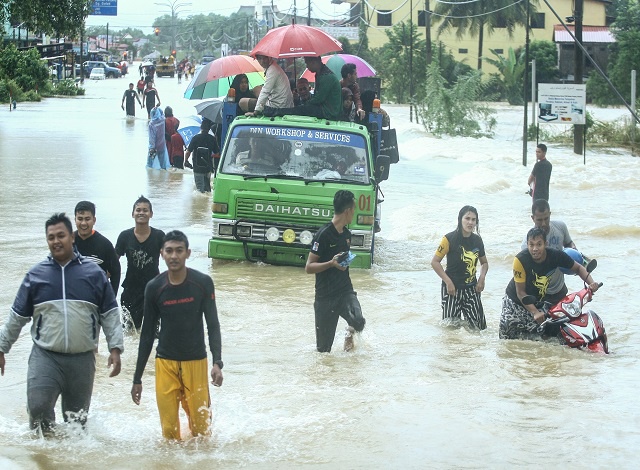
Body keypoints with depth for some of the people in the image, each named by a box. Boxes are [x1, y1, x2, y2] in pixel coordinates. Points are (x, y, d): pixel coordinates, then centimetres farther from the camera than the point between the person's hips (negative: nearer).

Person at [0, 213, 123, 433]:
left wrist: (115, 348, -2)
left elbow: (110, 315, 7)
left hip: (82, 359, 1)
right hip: (45, 357, -1)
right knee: (38, 407, -17)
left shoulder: (94, 274, 4)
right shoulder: (36, 275, 5)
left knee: (77, 418, 7)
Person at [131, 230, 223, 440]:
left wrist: (217, 362, -17)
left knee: (201, 424, -3)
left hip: (195, 361, -1)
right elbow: (147, 333, 5)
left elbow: (213, 325, -3)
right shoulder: (154, 288, -2)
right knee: (169, 427, -1)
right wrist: (137, 379, 7)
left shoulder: (203, 283, -6)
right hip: (165, 362, 1)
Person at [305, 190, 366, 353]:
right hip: (325, 296, -5)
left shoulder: (347, 234, 10)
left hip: (345, 290, 5)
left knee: (358, 321, -24)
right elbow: (309, 267, -15)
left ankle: (350, 332, 9)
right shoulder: (323, 235, -14)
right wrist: (331, 263, -29)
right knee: (324, 349, -2)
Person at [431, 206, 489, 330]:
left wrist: (481, 279, 1)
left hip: (471, 288, 5)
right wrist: (448, 282, -14)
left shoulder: (477, 240, 5)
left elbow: (484, 263, 19)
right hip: (452, 288, -5)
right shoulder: (450, 239, -11)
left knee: (478, 327, 2)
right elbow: (435, 262, -8)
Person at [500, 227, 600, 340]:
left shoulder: (556, 256, -19)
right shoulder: (520, 260, -27)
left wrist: (591, 283, -21)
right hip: (515, 300, -2)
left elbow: (578, 268, -2)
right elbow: (520, 292, -22)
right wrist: (535, 313, -33)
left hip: (539, 300, 2)